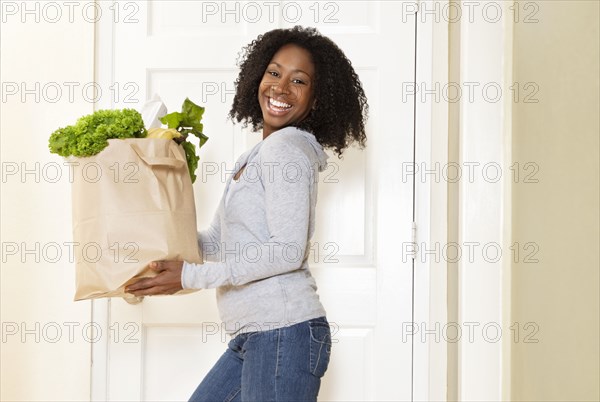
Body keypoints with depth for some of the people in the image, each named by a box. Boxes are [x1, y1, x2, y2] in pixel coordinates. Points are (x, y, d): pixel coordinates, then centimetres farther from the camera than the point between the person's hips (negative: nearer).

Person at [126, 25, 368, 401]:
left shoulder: (286, 149, -11)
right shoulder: (257, 156, 18)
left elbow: (288, 251, -19)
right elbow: (217, 241, 19)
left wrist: (191, 276, -16)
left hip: (284, 331, -10)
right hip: (254, 334, 10)